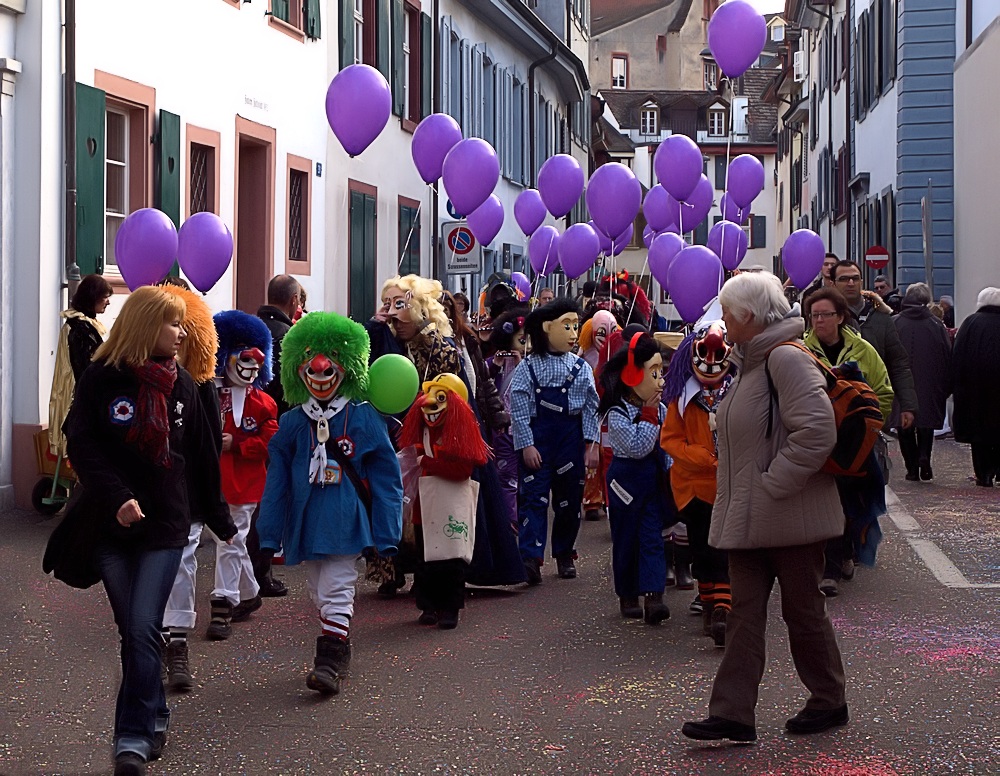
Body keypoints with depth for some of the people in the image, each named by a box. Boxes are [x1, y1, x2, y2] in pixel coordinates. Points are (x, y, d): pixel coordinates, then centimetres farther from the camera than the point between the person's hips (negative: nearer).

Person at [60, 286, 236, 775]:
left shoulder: (180, 385, 6)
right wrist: (116, 497, -22)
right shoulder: (100, 380, -3)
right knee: (132, 630, 7)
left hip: (165, 523, 0)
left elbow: (201, 459, 11)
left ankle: (134, 735, -6)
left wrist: (220, 519, 16)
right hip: (112, 525, 0)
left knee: (142, 629, -9)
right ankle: (154, 720, 23)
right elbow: (82, 446, -9)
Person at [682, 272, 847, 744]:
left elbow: (817, 430, -27)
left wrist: (775, 483, -22)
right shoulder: (750, 360, 14)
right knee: (745, 611, 4)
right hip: (749, 515, 9)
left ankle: (829, 702, 22)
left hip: (789, 513, -9)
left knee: (803, 609, 5)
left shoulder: (785, 357, -17)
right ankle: (732, 713, 3)